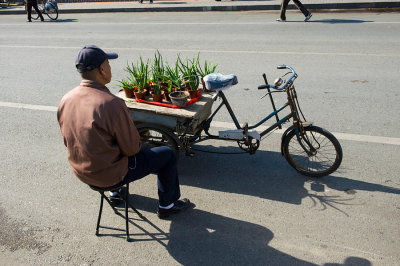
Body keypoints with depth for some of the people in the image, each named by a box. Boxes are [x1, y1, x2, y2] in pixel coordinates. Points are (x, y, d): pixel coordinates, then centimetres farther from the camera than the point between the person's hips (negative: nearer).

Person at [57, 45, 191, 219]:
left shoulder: (65, 100, -6)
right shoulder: (111, 104, -29)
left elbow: (69, 141, 8)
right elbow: (132, 148, -21)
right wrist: (136, 143, 3)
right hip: (110, 176, -8)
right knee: (167, 154, 9)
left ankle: (115, 193, 47)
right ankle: (166, 206, 27)